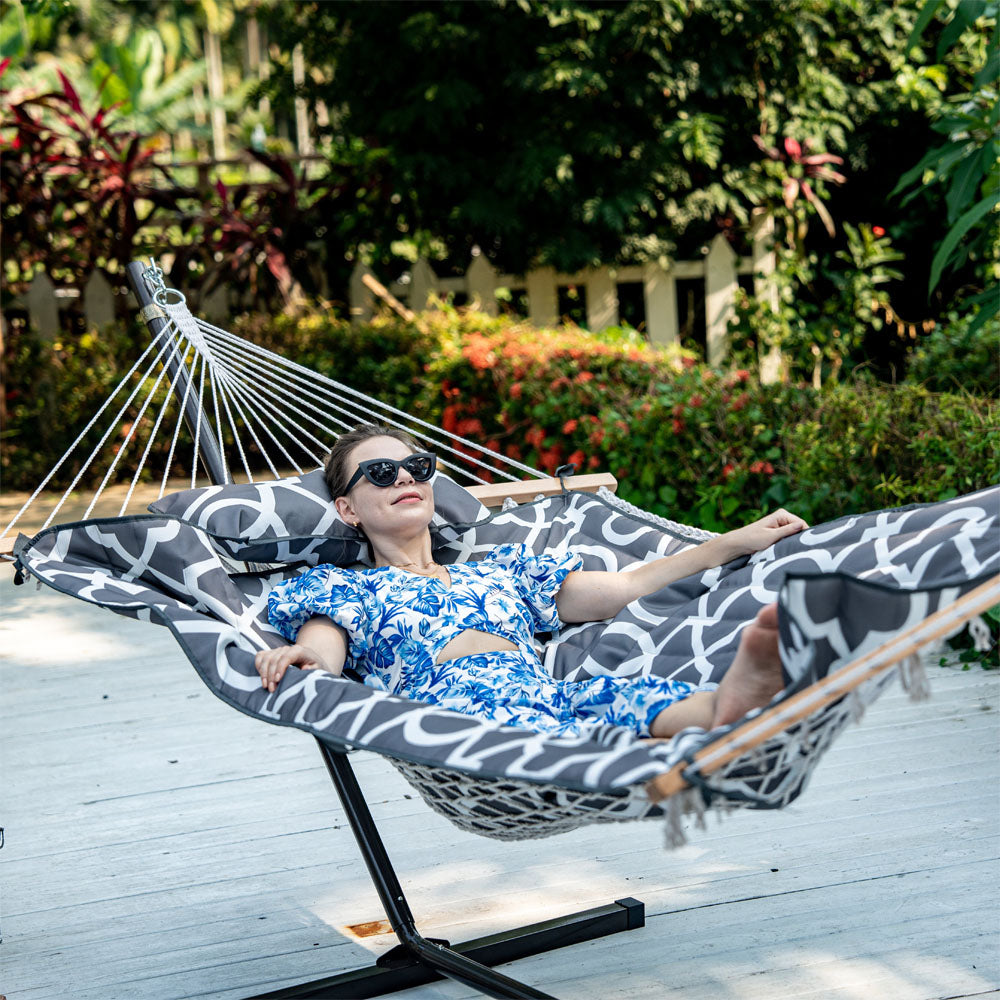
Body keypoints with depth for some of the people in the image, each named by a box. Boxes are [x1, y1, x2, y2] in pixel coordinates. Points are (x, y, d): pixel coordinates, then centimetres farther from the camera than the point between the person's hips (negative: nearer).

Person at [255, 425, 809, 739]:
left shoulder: (502, 570, 39)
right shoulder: (345, 588, 28)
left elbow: (625, 588, 32)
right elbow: (321, 661, 6)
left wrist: (737, 541, 26)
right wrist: (296, 662, -22)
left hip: (548, 693, 5)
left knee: (635, 696, -33)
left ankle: (731, 701, -65)